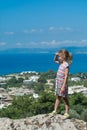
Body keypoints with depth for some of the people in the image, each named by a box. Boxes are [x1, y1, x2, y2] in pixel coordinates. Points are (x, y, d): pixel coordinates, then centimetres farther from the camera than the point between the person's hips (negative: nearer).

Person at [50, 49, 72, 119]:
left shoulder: (66, 65, -19)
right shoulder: (61, 62, 6)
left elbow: (66, 76, -21)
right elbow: (55, 60, 26)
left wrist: (63, 86, -23)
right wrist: (56, 55, 4)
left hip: (63, 84, -8)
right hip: (58, 83, 8)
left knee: (65, 98, 2)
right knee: (58, 97, 16)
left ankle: (67, 113, 10)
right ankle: (55, 111, 26)